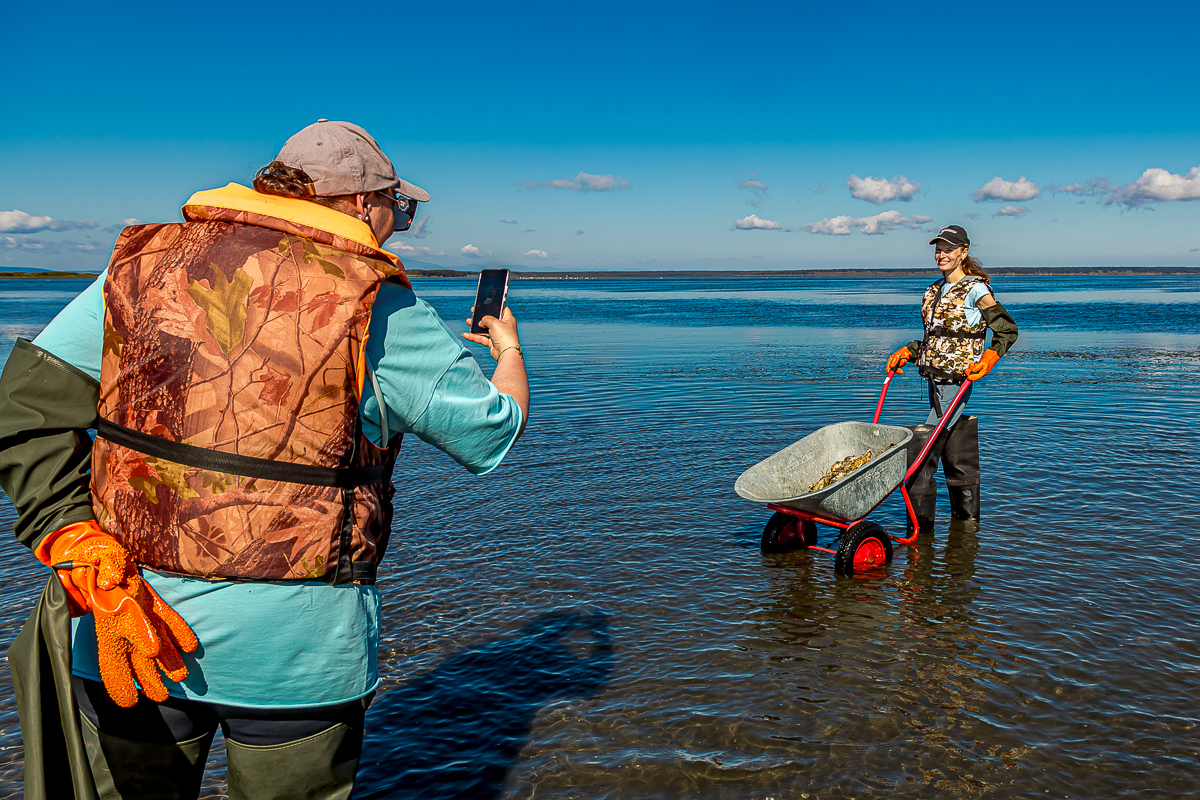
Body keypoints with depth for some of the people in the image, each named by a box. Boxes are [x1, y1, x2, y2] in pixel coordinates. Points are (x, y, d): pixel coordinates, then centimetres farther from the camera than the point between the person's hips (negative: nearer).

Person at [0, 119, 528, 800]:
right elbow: (493, 431, -1)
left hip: (124, 624, 4)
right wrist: (509, 350, 20)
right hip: (291, 642, -3)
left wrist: (80, 550, -7)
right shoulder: (377, 305, -8)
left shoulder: (146, 261, 4)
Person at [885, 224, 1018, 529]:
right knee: (956, 454, 13)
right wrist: (907, 352, 11)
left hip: (959, 378, -8)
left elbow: (1007, 330, -8)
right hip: (935, 377, 8)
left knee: (922, 449, -13)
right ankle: (967, 515, 24)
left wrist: (987, 359, -21)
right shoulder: (934, 289, 15)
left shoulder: (975, 290, -8)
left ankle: (919, 521, -6)